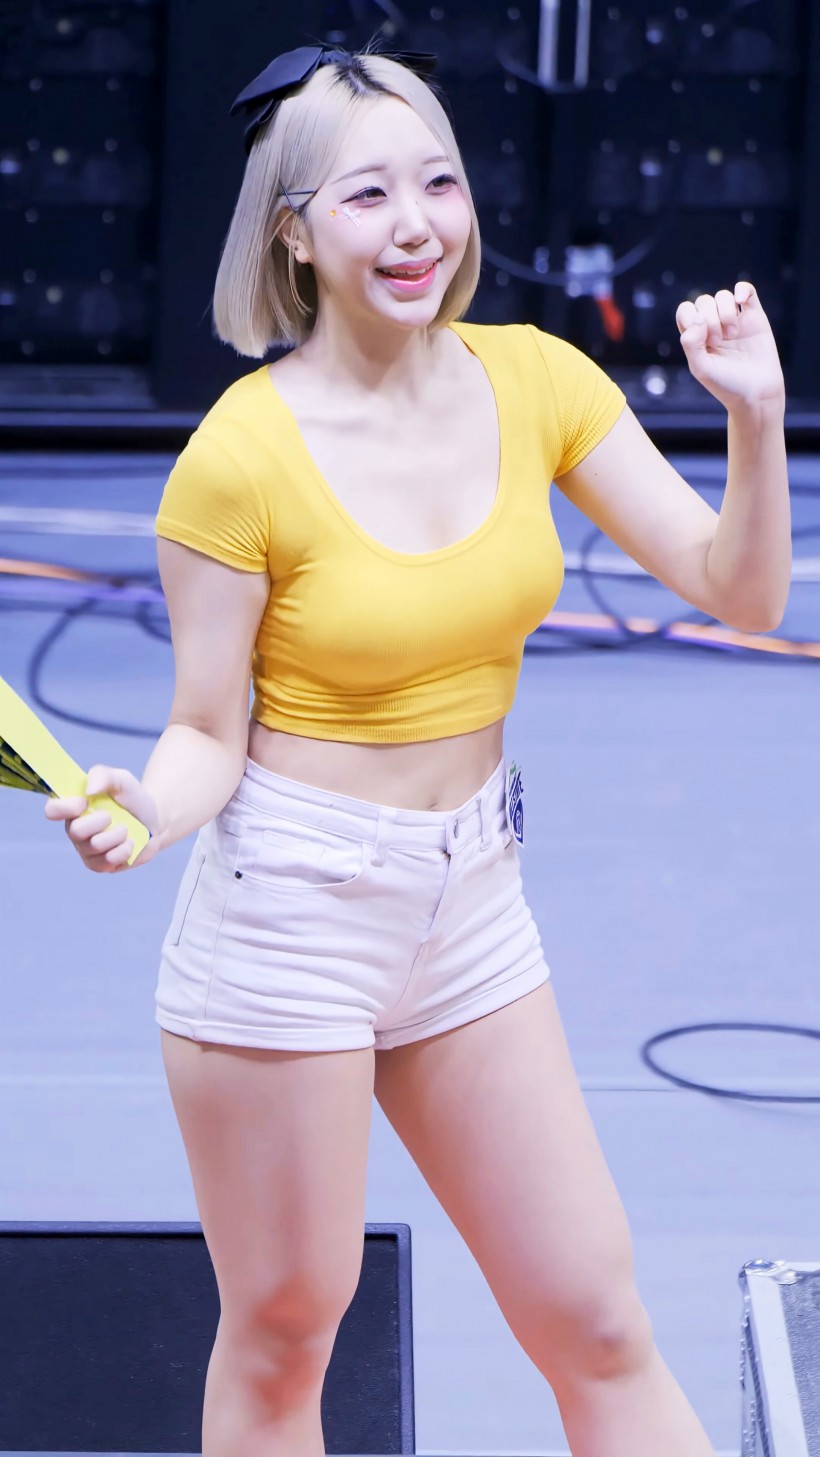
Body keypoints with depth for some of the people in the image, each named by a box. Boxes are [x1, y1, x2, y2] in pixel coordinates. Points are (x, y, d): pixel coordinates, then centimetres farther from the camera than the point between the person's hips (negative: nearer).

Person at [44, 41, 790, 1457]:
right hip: (289, 909, -5)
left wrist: (756, 422, -18)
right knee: (282, 1335, 5)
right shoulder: (242, 456, -16)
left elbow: (740, 590, -2)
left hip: (472, 900, 5)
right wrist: (144, 808, -30)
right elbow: (210, 734, -9)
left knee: (597, 1324, 9)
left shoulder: (533, 382, -3)